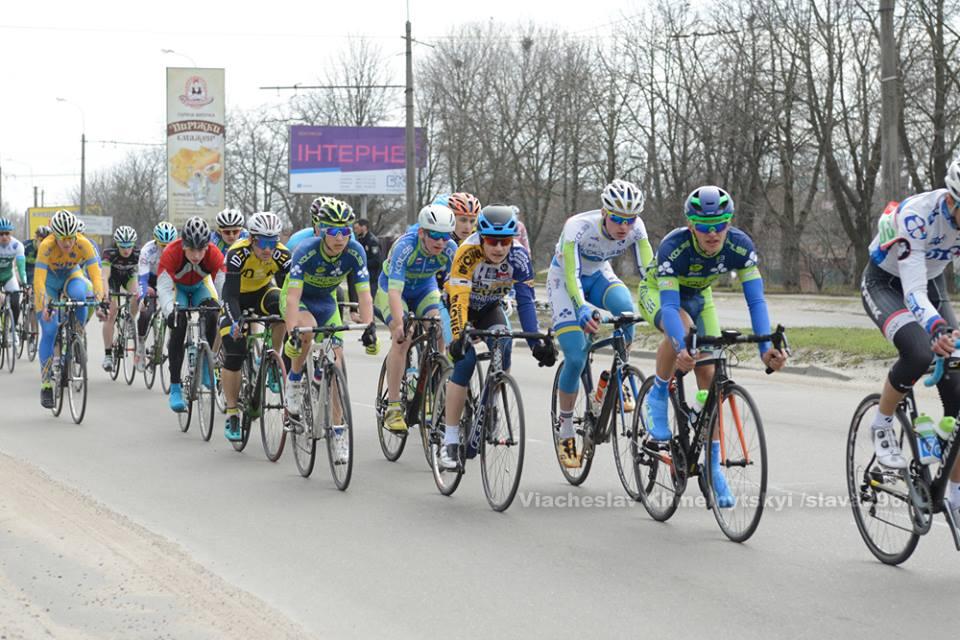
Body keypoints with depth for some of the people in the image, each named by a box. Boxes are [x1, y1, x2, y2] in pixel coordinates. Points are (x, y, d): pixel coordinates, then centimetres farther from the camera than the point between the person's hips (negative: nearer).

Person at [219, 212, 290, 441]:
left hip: (262, 292, 2)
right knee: (234, 354, -13)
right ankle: (232, 416, -2)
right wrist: (236, 321, -51)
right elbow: (230, 294, -36)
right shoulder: (237, 254, -32)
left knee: (280, 303, -35)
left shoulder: (282, 255, -24)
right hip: (238, 298, -2)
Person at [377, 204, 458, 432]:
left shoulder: (450, 249, -24)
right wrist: (399, 324, -55)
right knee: (402, 338, -24)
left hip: (425, 289, 4)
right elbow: (395, 291, -42)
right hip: (392, 288, -4)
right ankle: (393, 408, -21)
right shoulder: (405, 247, -35)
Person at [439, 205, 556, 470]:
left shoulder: (519, 257, -27)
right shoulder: (468, 252, -35)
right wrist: (459, 336, -55)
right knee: (465, 359, -23)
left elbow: (526, 301, -29)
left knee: (502, 347, -24)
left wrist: (536, 341, -40)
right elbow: (459, 299, -41)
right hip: (461, 305, -3)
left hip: (489, 308, 3)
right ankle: (450, 441, -19)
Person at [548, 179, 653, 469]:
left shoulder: (635, 228, -23)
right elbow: (571, 274, -41)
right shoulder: (578, 226, -34)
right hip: (564, 281, -3)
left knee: (625, 308, -32)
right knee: (576, 358, -16)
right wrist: (582, 309, -58)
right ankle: (565, 430, 3)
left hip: (598, 275, 3)